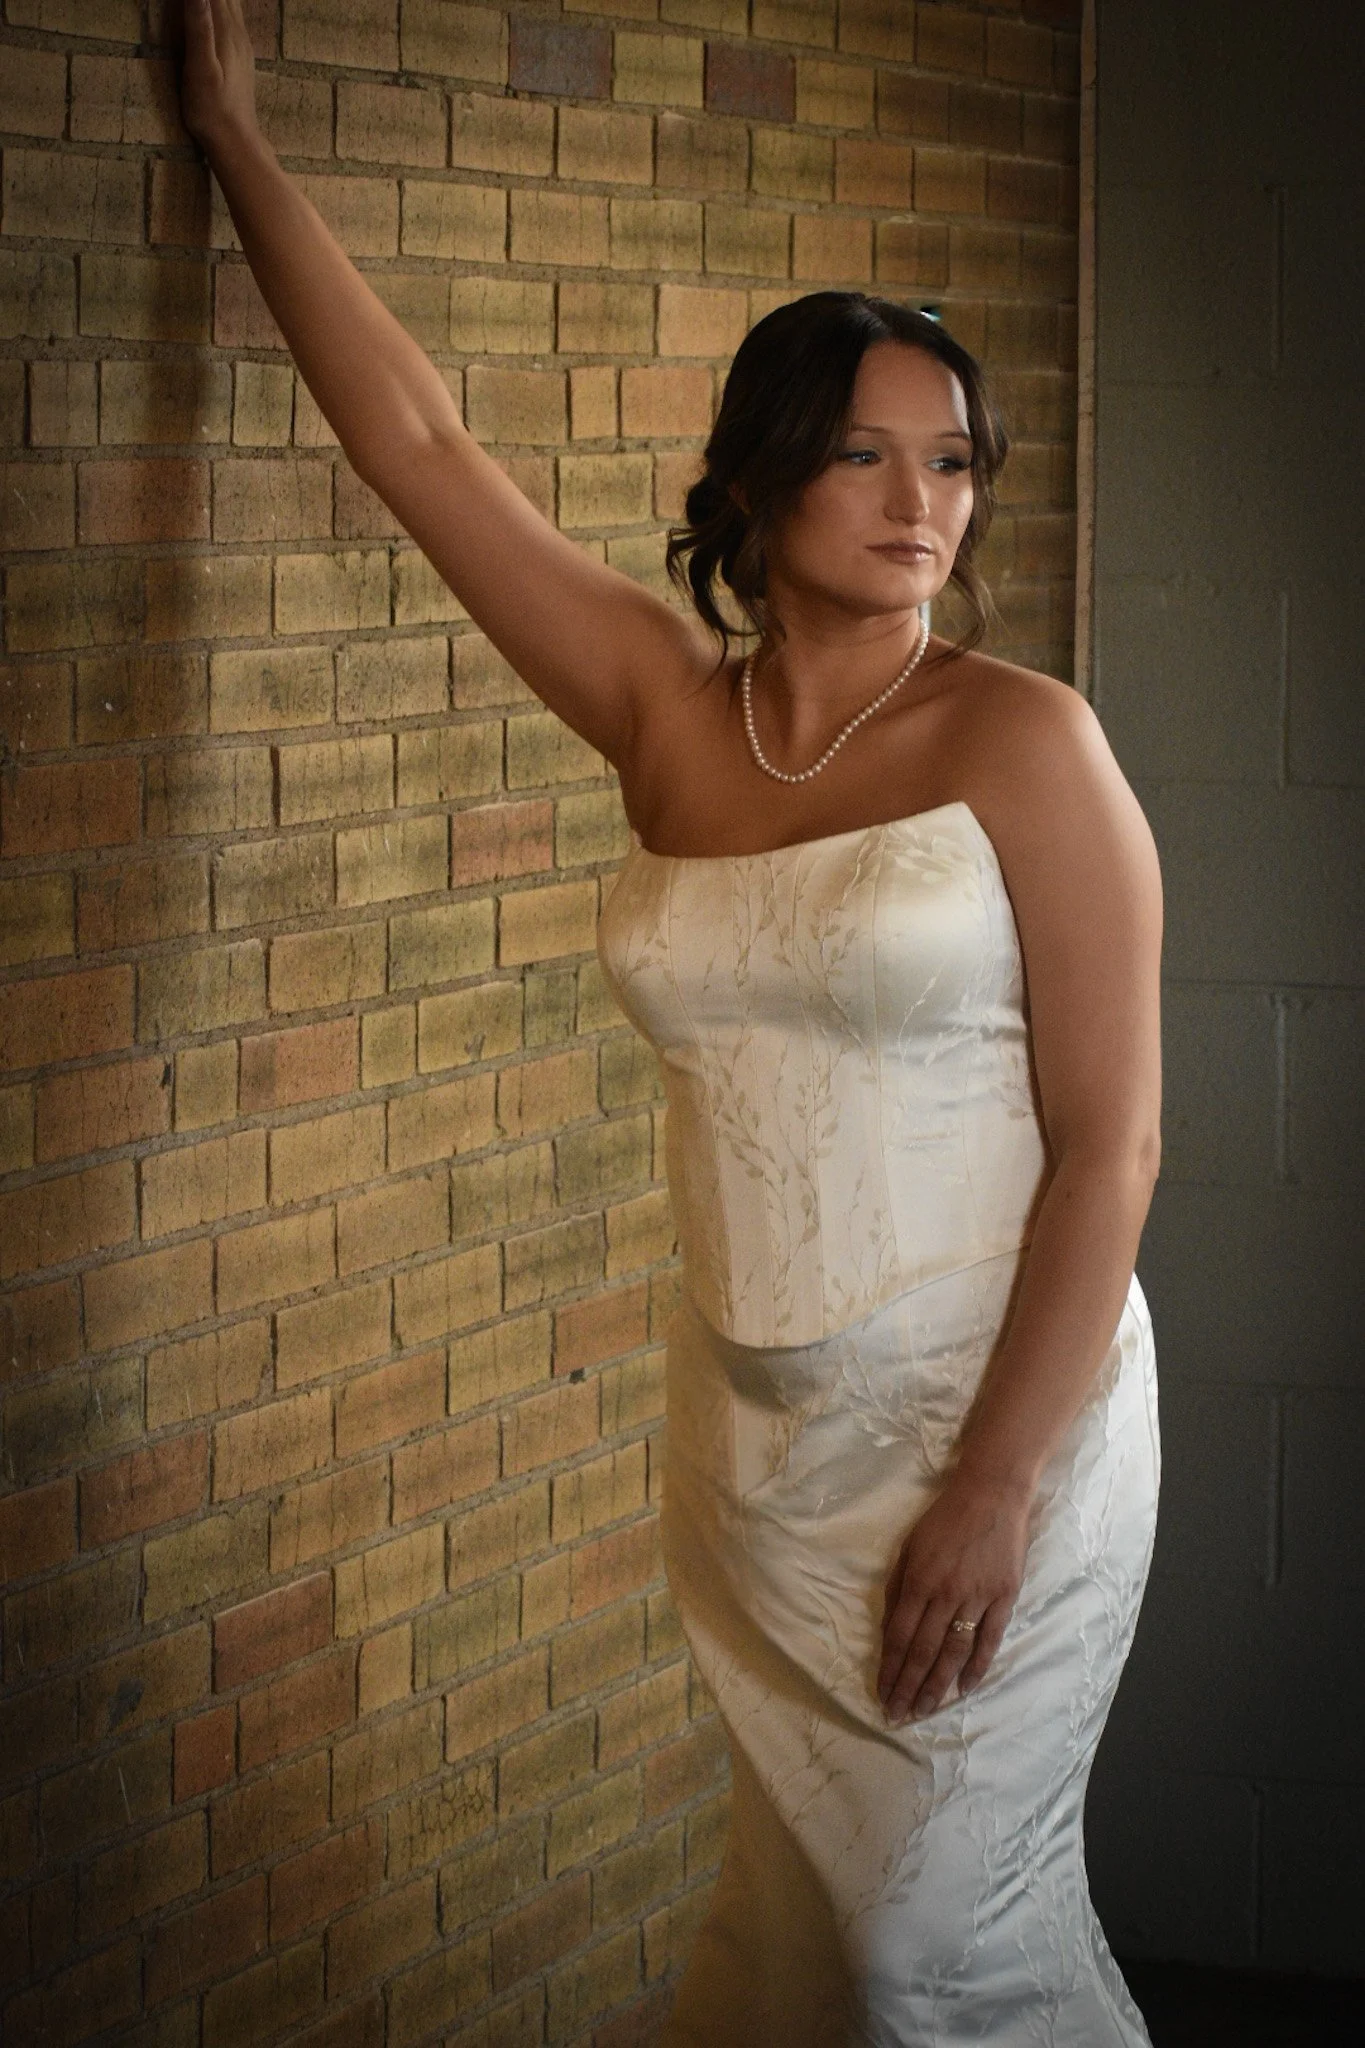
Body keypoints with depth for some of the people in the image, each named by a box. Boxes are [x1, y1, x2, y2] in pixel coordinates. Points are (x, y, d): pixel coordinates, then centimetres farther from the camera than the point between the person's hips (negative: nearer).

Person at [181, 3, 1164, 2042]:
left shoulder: (1022, 744, -9)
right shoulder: (670, 718, 4)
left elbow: (1109, 1142, -12)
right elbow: (420, 444, 9)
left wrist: (996, 1487, -16)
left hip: (985, 1413, -5)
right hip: (751, 1422, 5)